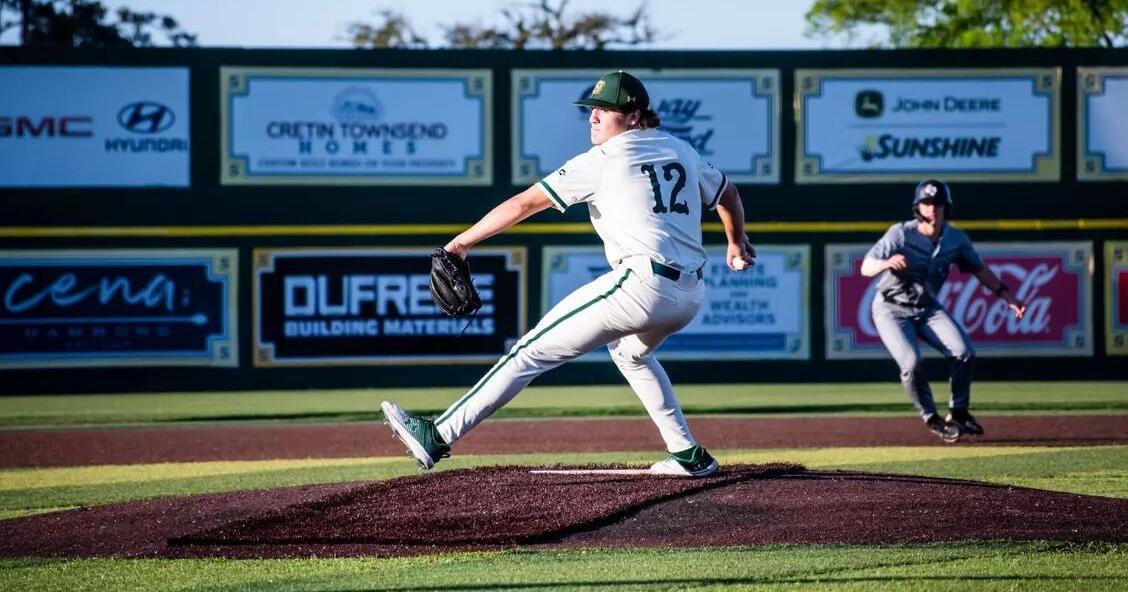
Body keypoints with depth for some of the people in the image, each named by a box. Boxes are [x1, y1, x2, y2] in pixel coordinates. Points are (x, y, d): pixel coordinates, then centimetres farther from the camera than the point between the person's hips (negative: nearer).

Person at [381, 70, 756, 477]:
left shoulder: (601, 161, 0)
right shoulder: (683, 151, 18)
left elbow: (525, 203, -3)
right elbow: (727, 194, 33)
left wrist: (462, 242, 0)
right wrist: (737, 243, 52)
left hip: (642, 283, -7)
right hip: (690, 296, 7)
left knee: (534, 350, -5)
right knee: (630, 351, 36)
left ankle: (439, 436, -10)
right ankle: (688, 455, 30)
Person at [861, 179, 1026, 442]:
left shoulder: (955, 239, -8)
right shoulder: (901, 234, -21)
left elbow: (978, 268, 8)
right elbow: (866, 268, -27)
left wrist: (1006, 294, 1)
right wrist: (887, 263, -49)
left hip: (927, 308, 4)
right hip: (891, 310, -4)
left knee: (964, 352, -13)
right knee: (911, 363, -23)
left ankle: (958, 413, 9)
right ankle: (932, 420, 0)